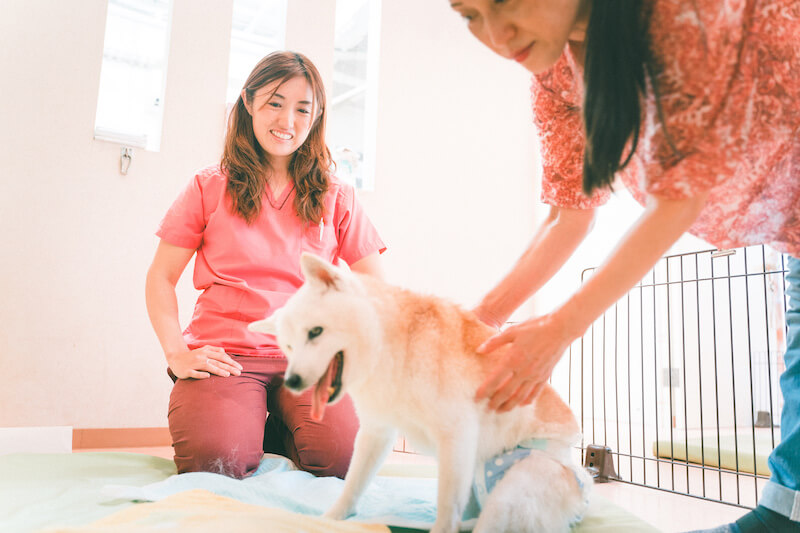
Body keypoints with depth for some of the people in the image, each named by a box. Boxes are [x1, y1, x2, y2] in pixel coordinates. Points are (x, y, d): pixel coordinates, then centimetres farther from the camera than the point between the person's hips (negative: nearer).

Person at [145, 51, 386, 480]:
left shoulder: (336, 198, 11)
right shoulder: (210, 188, 9)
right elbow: (161, 277, 9)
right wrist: (176, 352, -6)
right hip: (224, 354, -1)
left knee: (344, 454, -25)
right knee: (216, 460, -28)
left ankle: (280, 430, 7)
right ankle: (246, 421, 7)